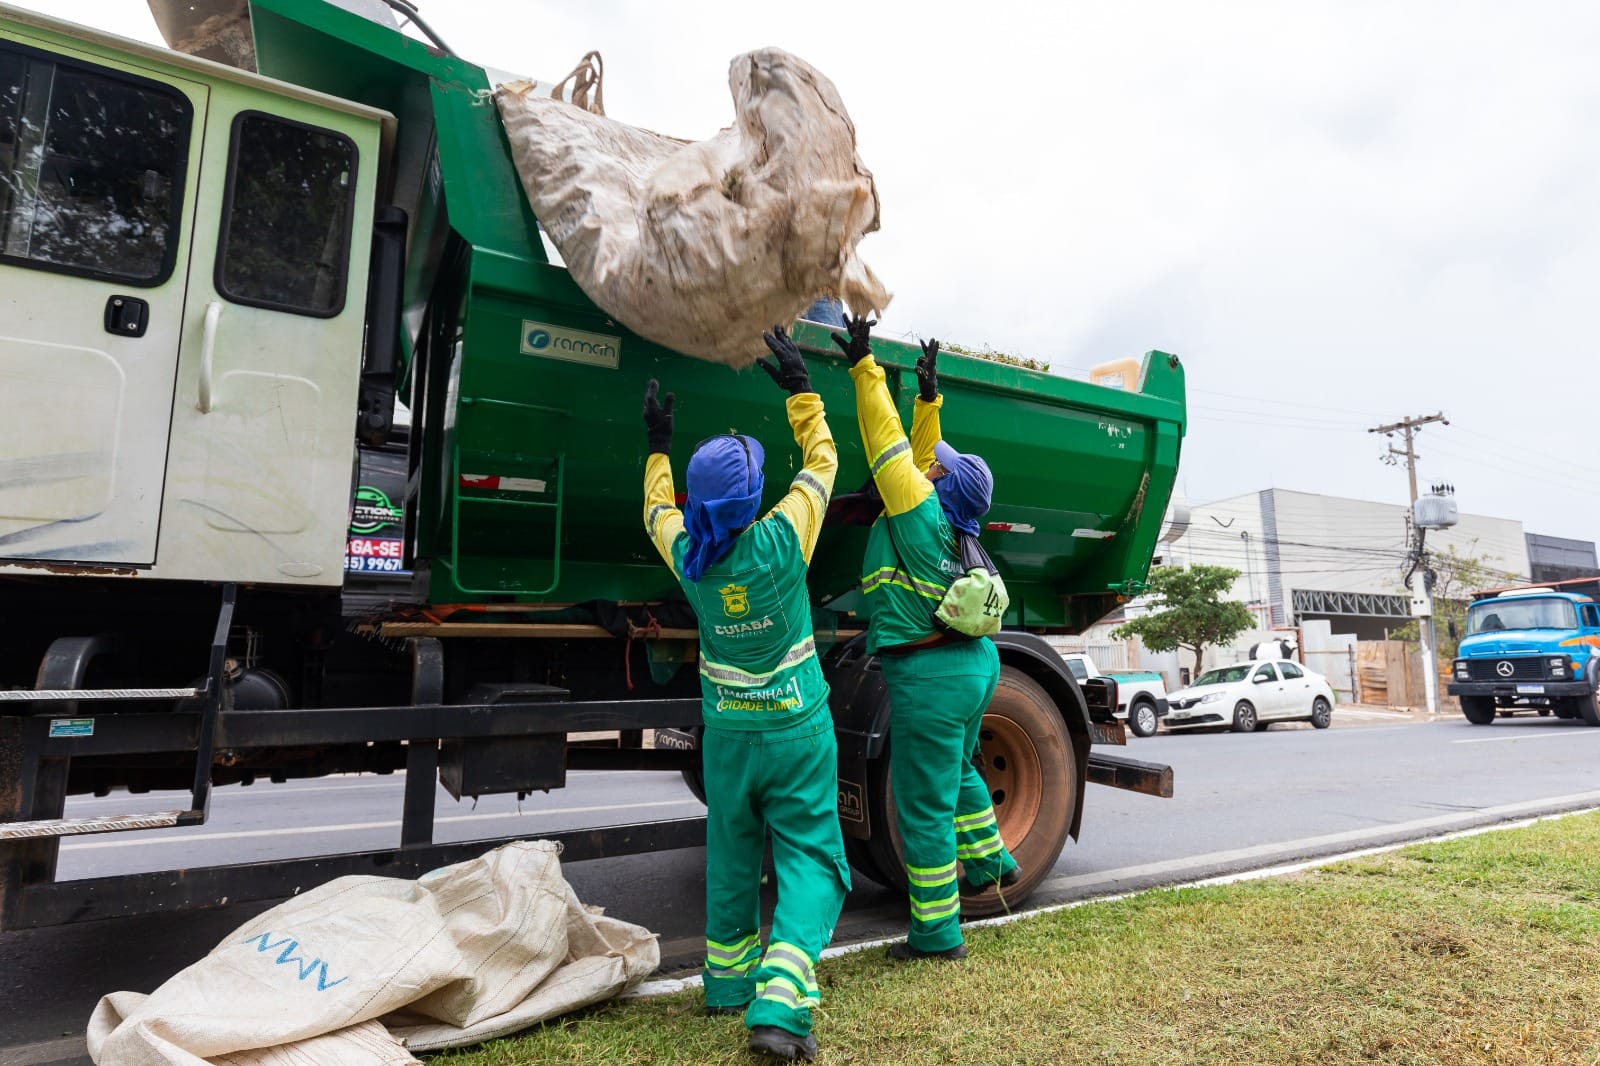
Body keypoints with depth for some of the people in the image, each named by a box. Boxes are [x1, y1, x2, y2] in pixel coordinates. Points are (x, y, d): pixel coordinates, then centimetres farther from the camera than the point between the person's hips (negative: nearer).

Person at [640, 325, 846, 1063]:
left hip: (727, 732, 4)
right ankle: (779, 1006, -8)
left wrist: (658, 446, 26)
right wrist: (800, 386, 5)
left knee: (732, 857, 20)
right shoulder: (777, 542, -18)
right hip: (797, 731, -4)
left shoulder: (687, 556, -9)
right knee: (811, 862, 3)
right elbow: (821, 462, -3)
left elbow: (657, 510, 16)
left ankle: (729, 983, 34)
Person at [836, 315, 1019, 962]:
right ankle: (988, 861, 48)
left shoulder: (922, 515, -17)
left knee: (924, 805, 2)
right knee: (957, 770, 31)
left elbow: (889, 445, -14)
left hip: (929, 677, -9)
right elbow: (920, 453, 19)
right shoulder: (944, 519, 5)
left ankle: (937, 934, 14)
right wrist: (928, 397, 21)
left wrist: (864, 367, -9)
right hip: (973, 661, 9)